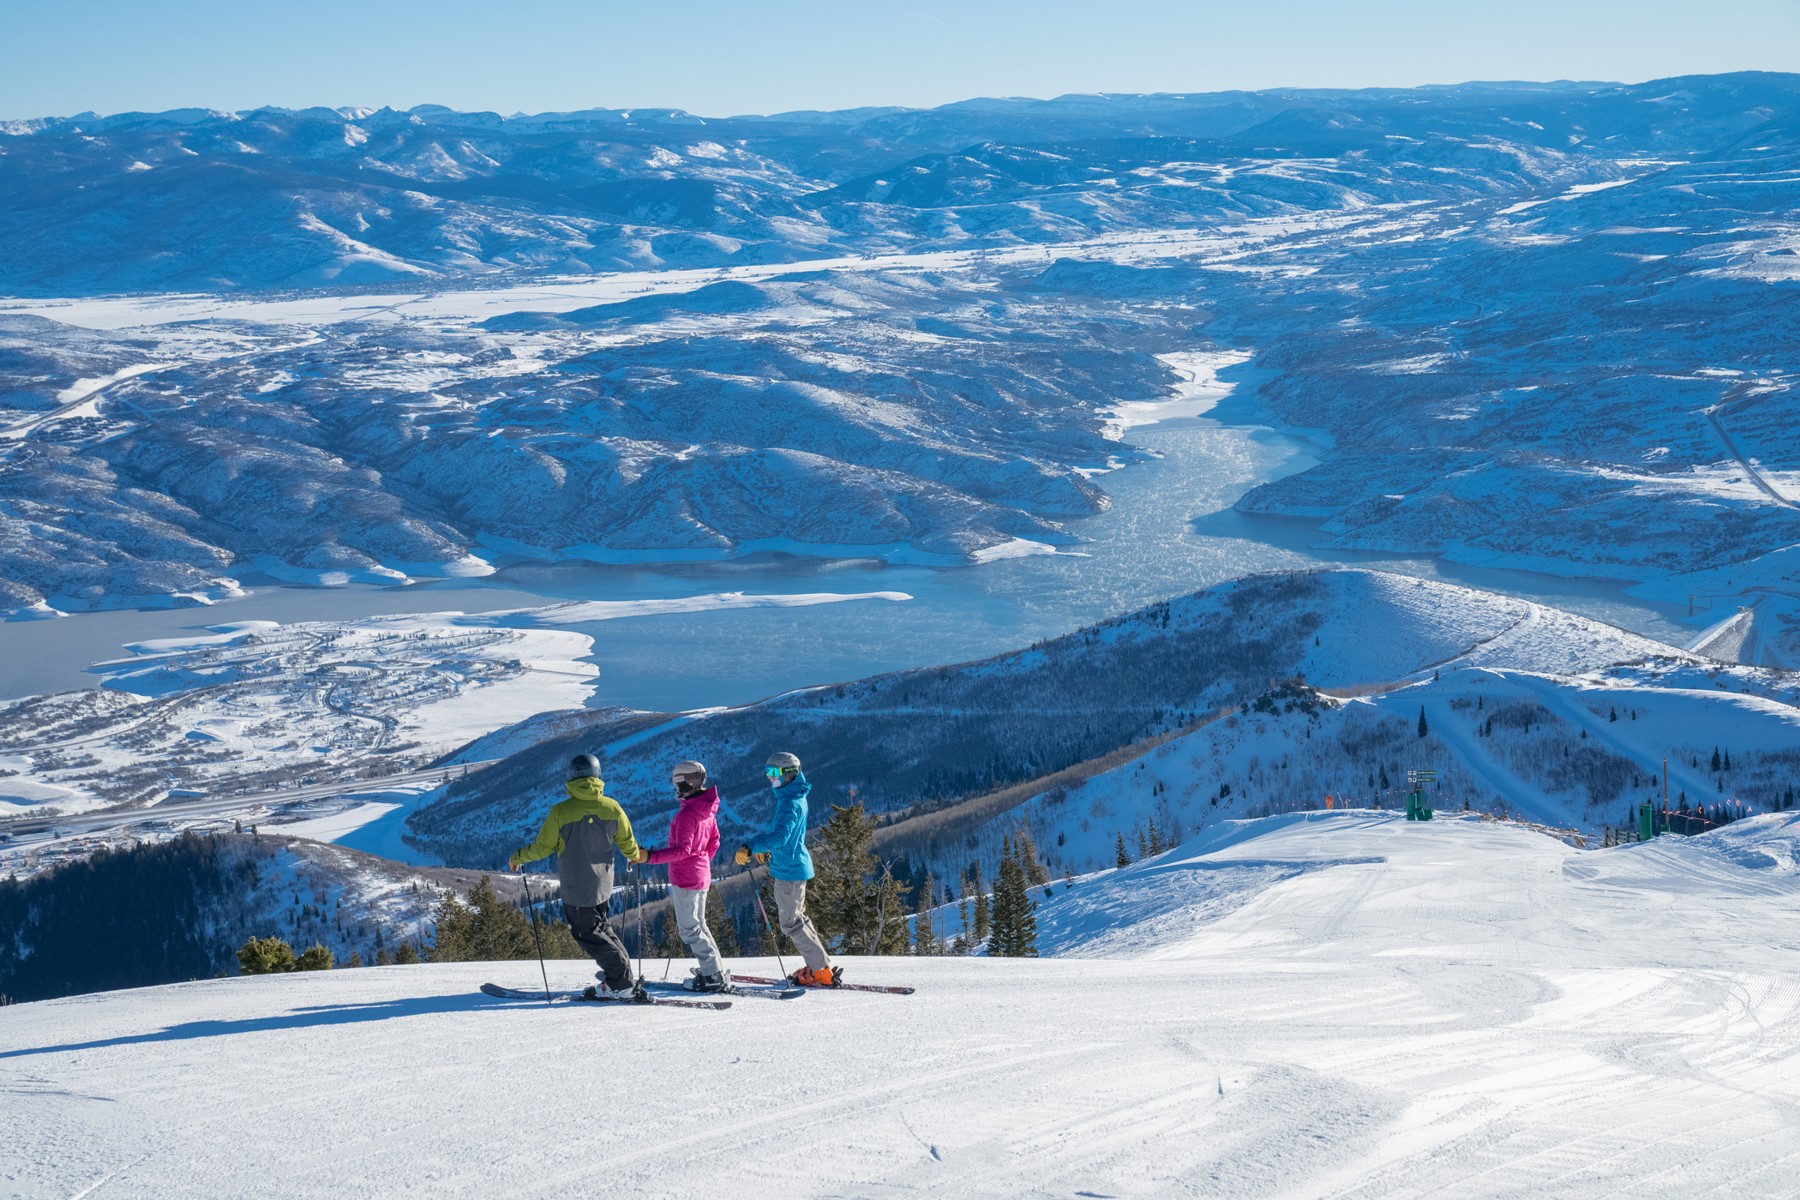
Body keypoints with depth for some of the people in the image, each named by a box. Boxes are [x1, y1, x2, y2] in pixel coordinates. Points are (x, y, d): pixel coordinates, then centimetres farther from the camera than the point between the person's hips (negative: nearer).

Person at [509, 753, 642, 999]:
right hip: (603, 883, 5)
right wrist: (637, 857, 29)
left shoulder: (561, 811, -17)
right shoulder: (611, 807, -5)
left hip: (576, 887, -5)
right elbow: (627, 843, 6)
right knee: (598, 925, 26)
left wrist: (517, 857, 9)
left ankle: (621, 983, 2)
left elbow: (543, 847, -9)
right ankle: (621, 968, 26)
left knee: (587, 933, 6)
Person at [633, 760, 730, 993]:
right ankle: (714, 971, 22)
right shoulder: (708, 809, 6)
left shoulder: (687, 814, -22)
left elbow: (682, 850, -25)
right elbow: (713, 842, 15)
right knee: (697, 924, 20)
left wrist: (649, 856, -27)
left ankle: (714, 976, -1)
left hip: (685, 877, -9)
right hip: (702, 875, 9)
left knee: (689, 929, -1)